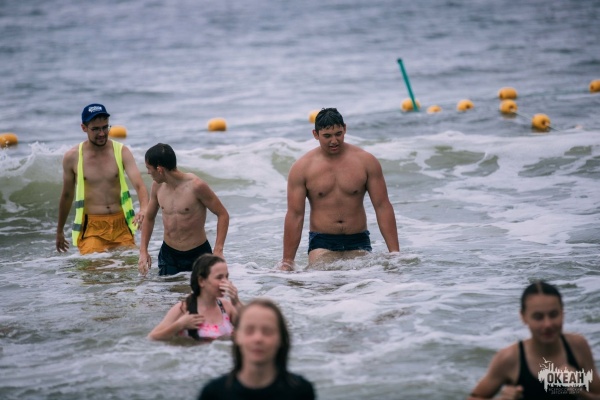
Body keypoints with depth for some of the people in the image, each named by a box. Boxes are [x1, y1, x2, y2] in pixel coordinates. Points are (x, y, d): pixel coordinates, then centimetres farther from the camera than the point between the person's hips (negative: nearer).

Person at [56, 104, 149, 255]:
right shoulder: (72, 157, -1)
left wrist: (144, 208, -35)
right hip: (91, 227, -1)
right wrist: (59, 231, 21)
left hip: (120, 225, 1)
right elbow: (67, 196, 12)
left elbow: (139, 185, -13)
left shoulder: (121, 152, -1)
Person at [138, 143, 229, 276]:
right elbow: (149, 218, 14)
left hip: (198, 254, -4)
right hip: (168, 254, 4)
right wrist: (143, 250, 4)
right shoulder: (157, 186, -1)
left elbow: (223, 215, -13)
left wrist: (218, 250, -21)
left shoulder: (196, 186, -19)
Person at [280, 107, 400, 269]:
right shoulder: (302, 168, -2)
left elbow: (383, 207, 0)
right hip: (322, 243, -2)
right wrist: (287, 261, -3)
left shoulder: (366, 161, 0)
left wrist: (394, 253, -5)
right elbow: (295, 215, -1)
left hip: (358, 243, 2)